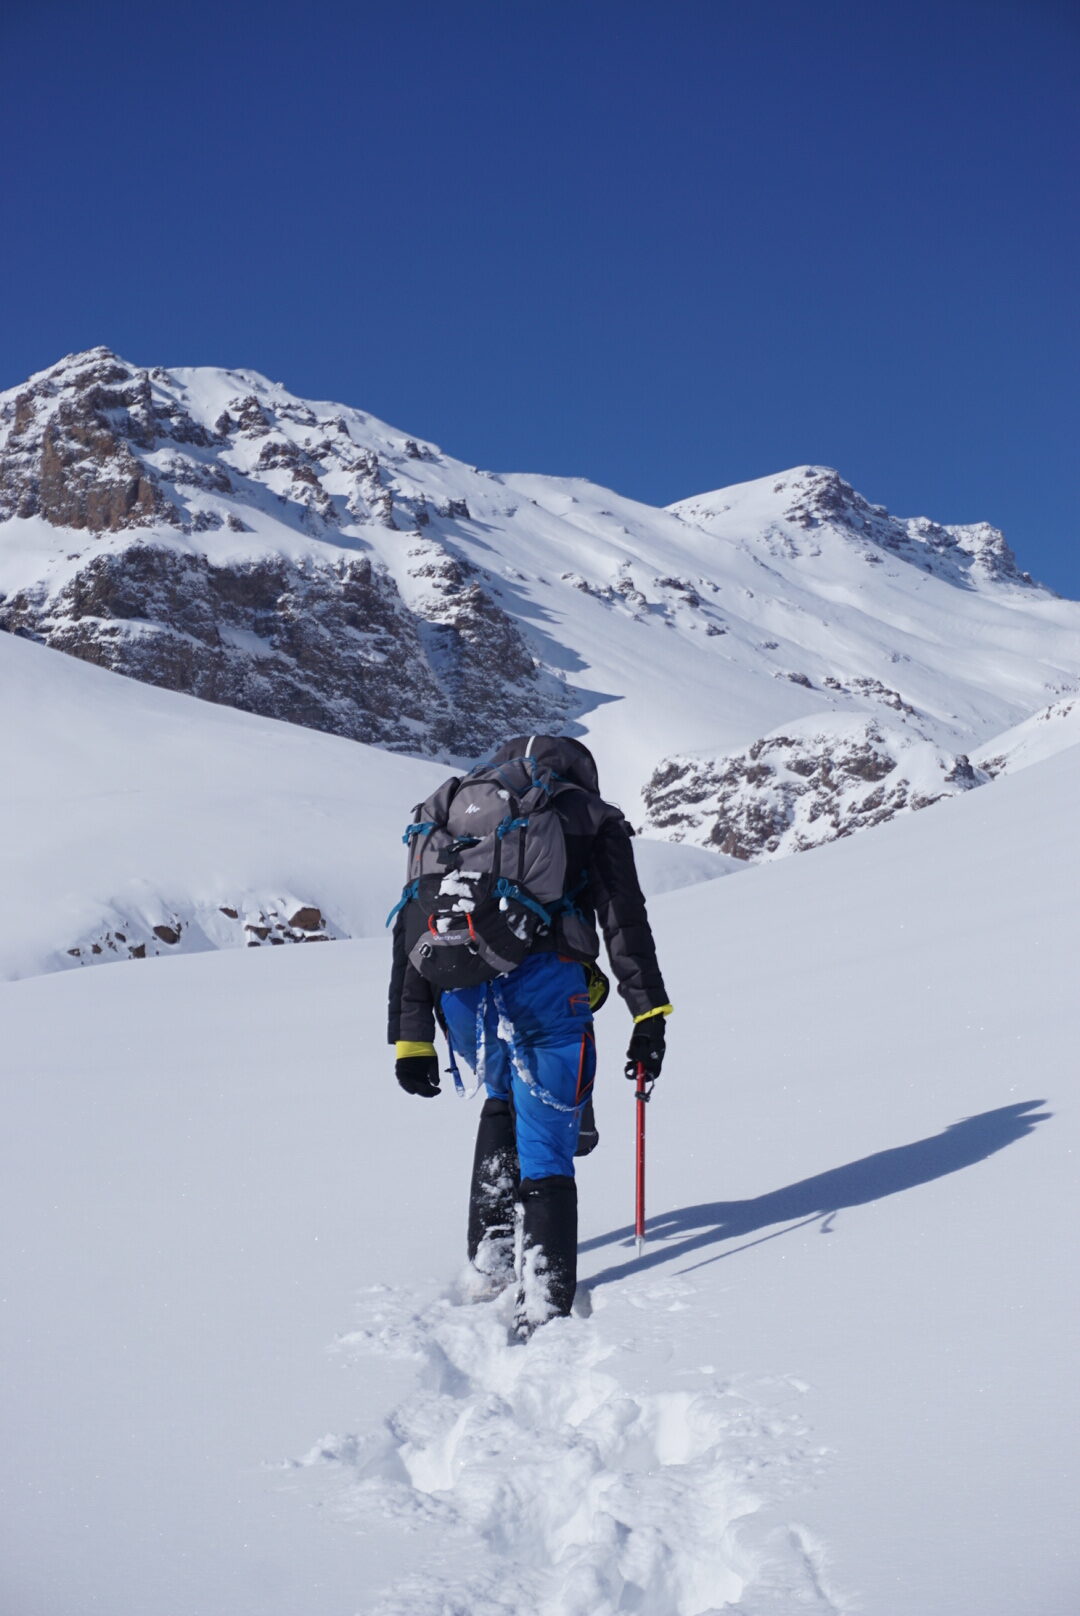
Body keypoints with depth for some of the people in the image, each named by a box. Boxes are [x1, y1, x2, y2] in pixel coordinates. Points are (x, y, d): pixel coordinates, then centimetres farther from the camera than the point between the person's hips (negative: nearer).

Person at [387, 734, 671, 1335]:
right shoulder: (588, 815, 19)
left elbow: (411, 930, 21)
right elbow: (625, 922, 6)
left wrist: (411, 1037, 20)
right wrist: (649, 1016, 5)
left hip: (459, 993, 3)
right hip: (545, 985, -3)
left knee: (503, 1101, 30)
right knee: (547, 1140, 6)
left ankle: (490, 1256, 23)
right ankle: (545, 1302, -7)